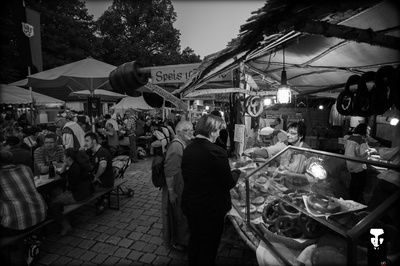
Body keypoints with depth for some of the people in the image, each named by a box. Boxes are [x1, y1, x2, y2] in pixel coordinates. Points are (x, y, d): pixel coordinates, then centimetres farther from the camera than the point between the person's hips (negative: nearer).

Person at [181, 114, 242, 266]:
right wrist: (237, 172, 2)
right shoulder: (215, 152, -26)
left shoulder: (187, 149, -5)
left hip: (189, 204, 7)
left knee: (194, 240, 28)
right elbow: (229, 183, -19)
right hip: (211, 208, -6)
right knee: (209, 247, 16)